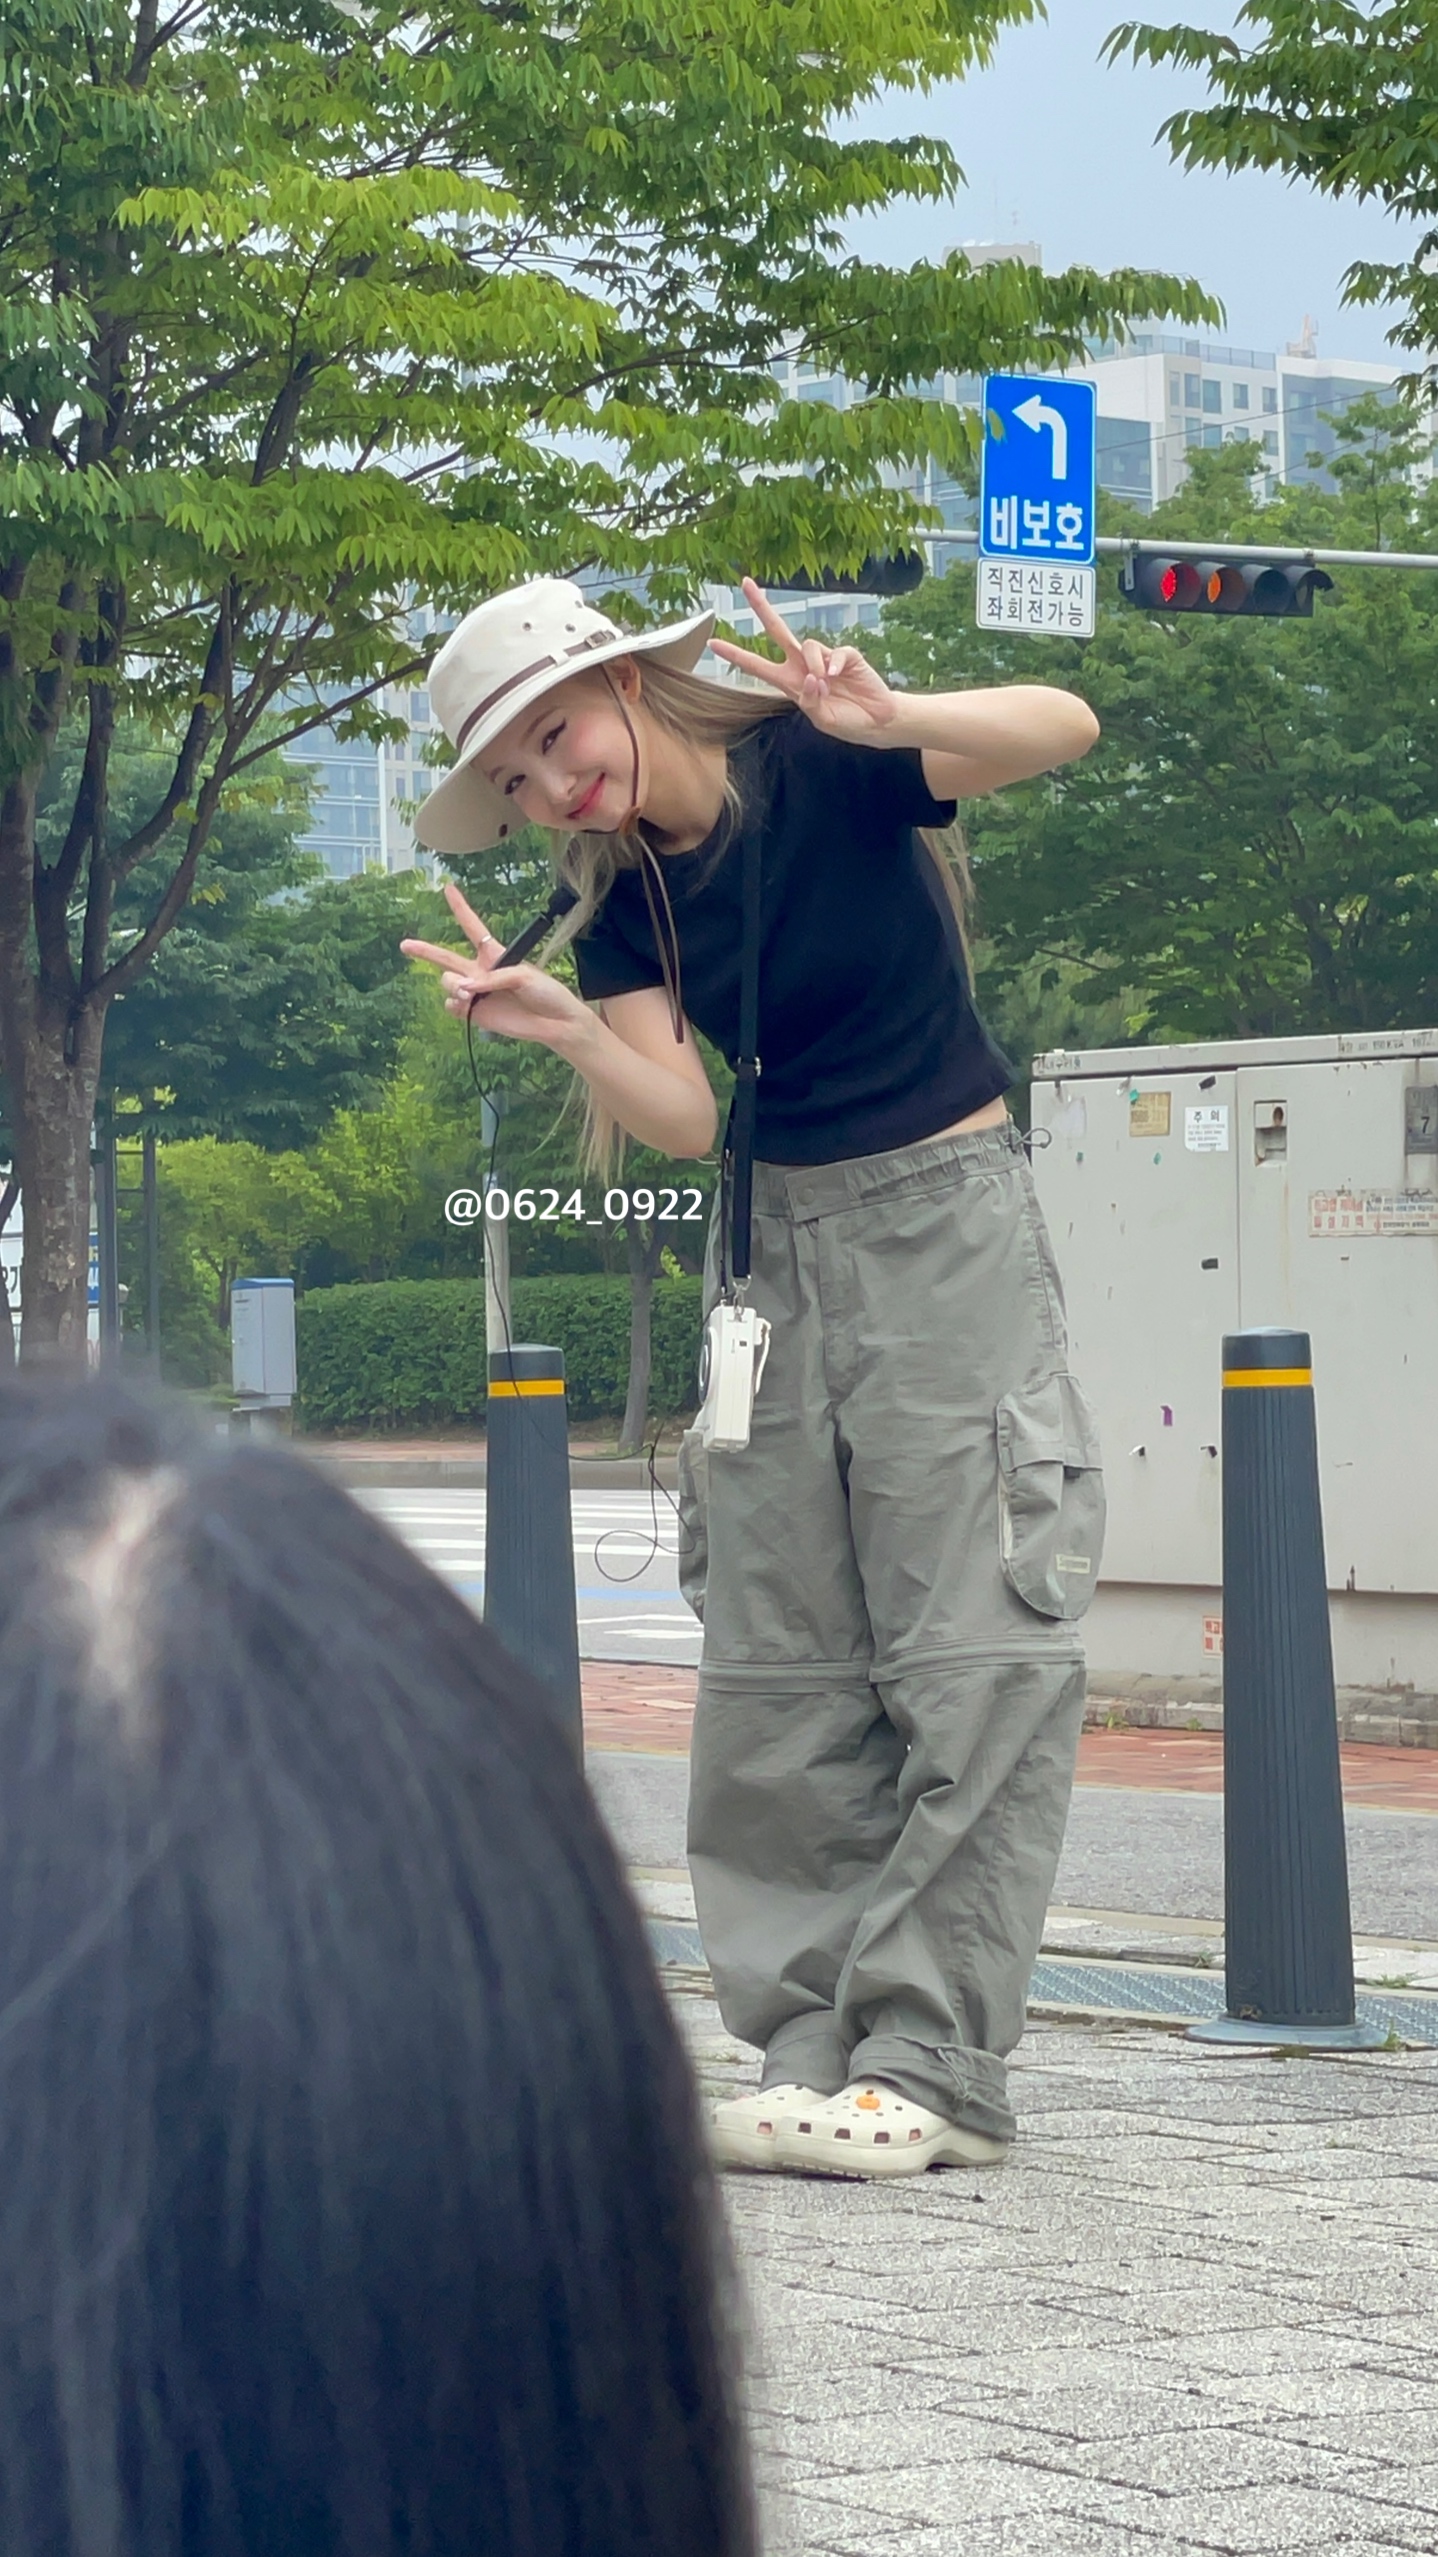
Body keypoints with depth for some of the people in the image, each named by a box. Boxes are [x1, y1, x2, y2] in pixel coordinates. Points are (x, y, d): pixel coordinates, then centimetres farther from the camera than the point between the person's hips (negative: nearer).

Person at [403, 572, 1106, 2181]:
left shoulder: (816, 770, -12)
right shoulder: (618, 894, 4)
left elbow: (1063, 727, -26)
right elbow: (684, 1118, -6)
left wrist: (886, 720, -43)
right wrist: (566, 1028, -24)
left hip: (941, 1219, -7)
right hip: (776, 1242, 7)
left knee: (972, 1655, -9)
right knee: (775, 1675, 3)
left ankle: (933, 2071, -9)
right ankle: (816, 2050, 6)